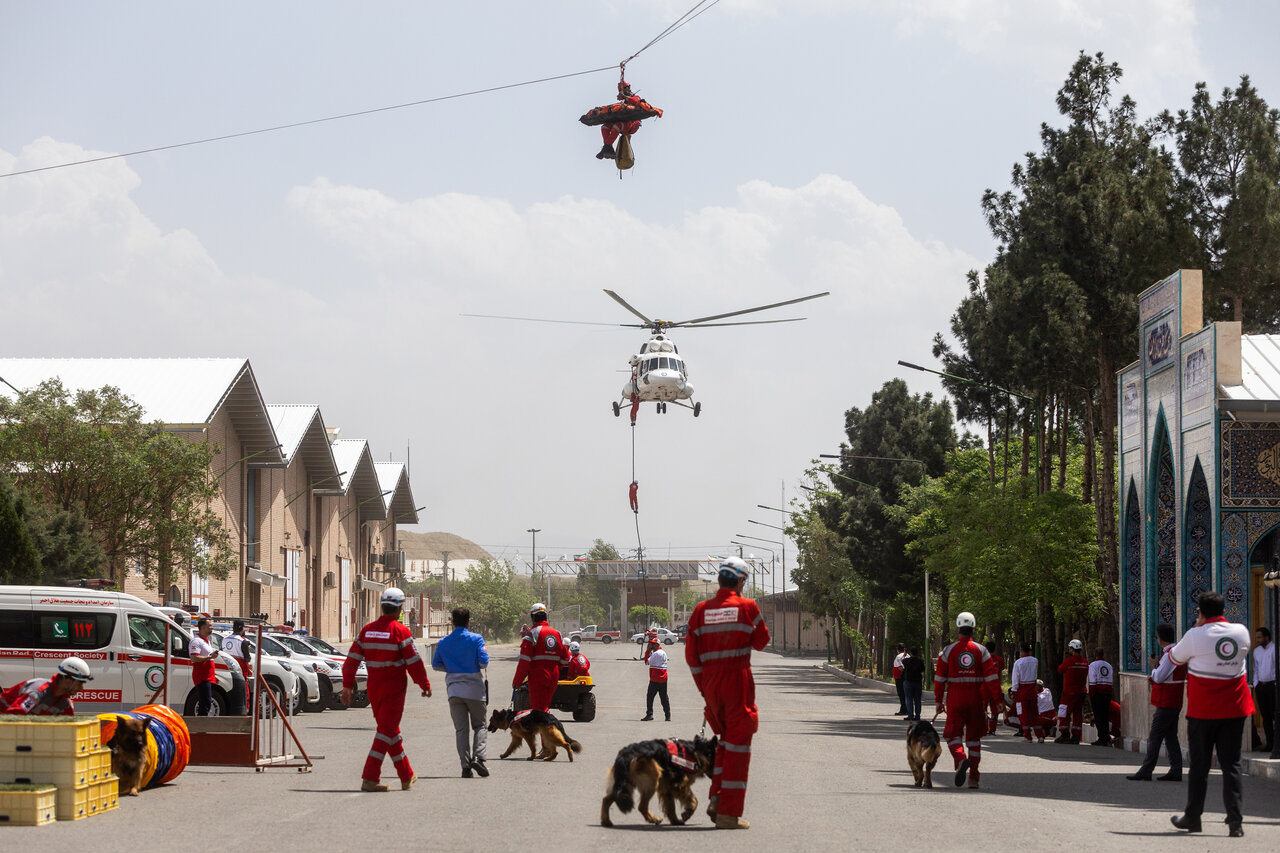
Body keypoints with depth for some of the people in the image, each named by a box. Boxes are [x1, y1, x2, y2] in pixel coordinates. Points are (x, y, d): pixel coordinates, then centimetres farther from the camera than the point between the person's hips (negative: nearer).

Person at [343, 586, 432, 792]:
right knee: (386, 731, -4)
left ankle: (407, 776, 27)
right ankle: (369, 779, -13)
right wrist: (425, 685, 0)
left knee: (391, 729, 17)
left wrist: (347, 686, 4)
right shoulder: (400, 631, -13)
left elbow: (352, 660, 1)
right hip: (394, 689, -6)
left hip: (373, 688, 6)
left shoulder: (367, 630, 4)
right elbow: (414, 662, -11)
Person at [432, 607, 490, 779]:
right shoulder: (476, 639, -8)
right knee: (479, 725, 8)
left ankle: (465, 764, -2)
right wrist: (485, 654, 9)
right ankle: (477, 757, -12)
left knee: (461, 729, 6)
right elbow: (483, 662, -13)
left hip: (454, 689, 2)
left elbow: (436, 665, 7)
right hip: (474, 688, -2)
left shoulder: (443, 642, 3)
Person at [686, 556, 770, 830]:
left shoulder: (701, 610, 3)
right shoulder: (747, 607, -6)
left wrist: (703, 687, 12)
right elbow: (761, 641, 5)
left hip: (710, 681, 4)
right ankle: (729, 813, -3)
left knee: (725, 738, 23)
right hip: (738, 679, -4)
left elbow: (691, 654, 4)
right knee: (738, 744, 1)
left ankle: (716, 796, 10)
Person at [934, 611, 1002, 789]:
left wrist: (938, 701, 8)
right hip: (976, 701, 1)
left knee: (953, 734, 3)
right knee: (974, 737, 11)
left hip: (955, 700, -1)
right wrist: (997, 700, 0)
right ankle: (974, 778, 11)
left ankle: (960, 758, -29)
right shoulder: (981, 650, 0)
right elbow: (991, 677, -4)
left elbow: (939, 678, 1)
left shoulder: (948, 651, -1)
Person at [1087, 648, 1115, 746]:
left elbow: (1092, 682, -10)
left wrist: (1091, 696, -9)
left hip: (1097, 692, -6)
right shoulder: (1109, 666, 14)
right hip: (1108, 692, 6)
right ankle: (1106, 739, 9)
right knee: (1105, 716, 10)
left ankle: (1102, 739, -9)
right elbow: (1110, 681, 12)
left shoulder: (1093, 665, -4)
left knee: (1098, 716, -4)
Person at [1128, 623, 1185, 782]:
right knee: (1171, 737, 11)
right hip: (1175, 703, 10)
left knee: (1154, 738, -6)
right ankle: (1175, 771, 9)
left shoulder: (1170, 655, -18)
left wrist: (1153, 666, -2)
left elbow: (1159, 677, -20)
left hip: (1166, 704, -10)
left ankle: (1145, 772, -5)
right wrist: (1154, 679, 12)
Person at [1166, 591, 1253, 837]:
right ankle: (1235, 820, -6)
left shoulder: (1196, 636, -12)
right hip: (1234, 709, 3)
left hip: (1203, 711, -3)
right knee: (1231, 764, 4)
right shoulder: (1242, 632, 0)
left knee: (1199, 764, 8)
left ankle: (1192, 817, 17)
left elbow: (1175, 658, 5)